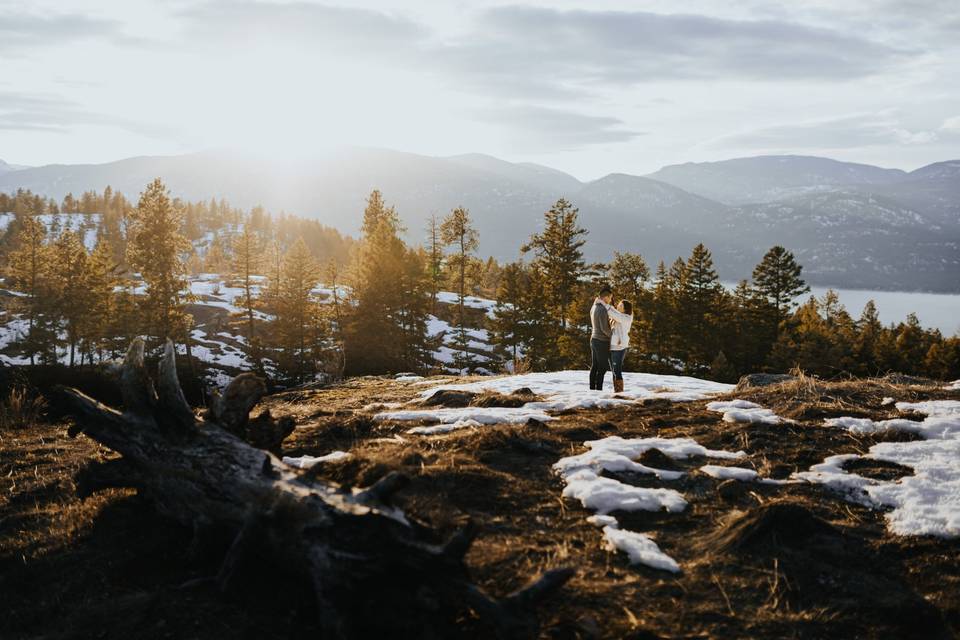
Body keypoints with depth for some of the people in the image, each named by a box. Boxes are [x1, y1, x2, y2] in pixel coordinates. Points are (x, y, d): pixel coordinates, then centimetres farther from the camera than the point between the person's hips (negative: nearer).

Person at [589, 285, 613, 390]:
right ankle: (598, 390, -3)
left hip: (594, 339, 9)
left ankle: (592, 389, 13)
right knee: (603, 367, -3)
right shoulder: (602, 309, -21)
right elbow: (604, 328, -22)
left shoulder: (593, 308, 10)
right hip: (602, 342, -9)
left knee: (594, 366, 11)